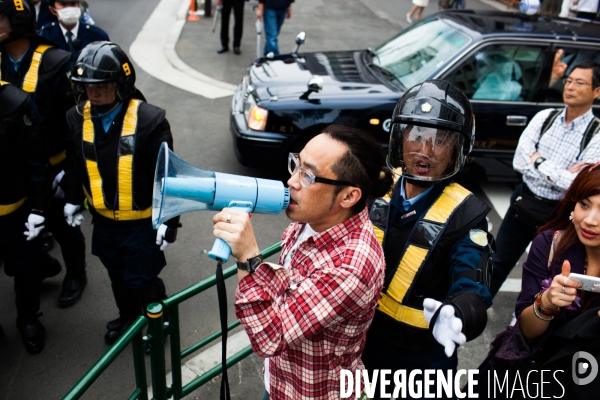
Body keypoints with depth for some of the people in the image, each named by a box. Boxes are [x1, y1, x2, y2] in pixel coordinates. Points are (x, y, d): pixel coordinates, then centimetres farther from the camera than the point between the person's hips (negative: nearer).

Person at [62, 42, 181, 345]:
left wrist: (169, 220, -16)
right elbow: (75, 164, 11)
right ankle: (128, 316, 49)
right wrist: (73, 200, 14)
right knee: (117, 275, 23)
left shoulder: (149, 119, -21)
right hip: (103, 219, 5)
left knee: (142, 279, 5)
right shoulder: (77, 118, -6)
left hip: (142, 221, -5)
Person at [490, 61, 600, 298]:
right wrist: (561, 175, -17)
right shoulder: (544, 117, -3)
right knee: (500, 261, 16)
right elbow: (519, 162, -11)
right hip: (523, 202, 3)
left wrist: (540, 162, -18)